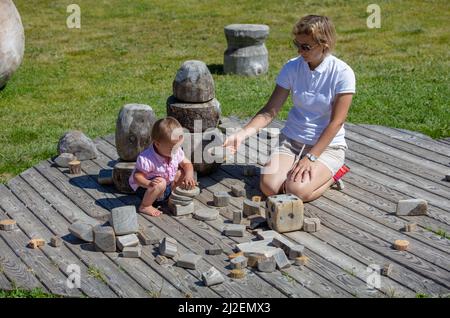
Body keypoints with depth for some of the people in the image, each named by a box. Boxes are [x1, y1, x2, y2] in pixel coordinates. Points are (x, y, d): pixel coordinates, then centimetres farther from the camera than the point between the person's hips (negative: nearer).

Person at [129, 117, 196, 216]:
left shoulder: (176, 151, -12)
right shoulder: (146, 159, -32)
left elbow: (187, 164, -3)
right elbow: (137, 176, -30)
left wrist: (188, 176, -25)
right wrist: (149, 183, -50)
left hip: (168, 187, 7)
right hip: (145, 188, -7)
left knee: (183, 172, -6)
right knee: (160, 183, -36)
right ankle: (145, 206, -17)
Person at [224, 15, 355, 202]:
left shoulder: (342, 73, -14)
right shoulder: (292, 68, -4)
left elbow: (336, 122, -14)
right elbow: (270, 110, -4)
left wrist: (311, 157, -20)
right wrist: (242, 134, -19)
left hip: (327, 145, -3)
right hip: (291, 140, 3)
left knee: (298, 190, -28)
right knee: (268, 186, -22)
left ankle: (332, 174, 3)